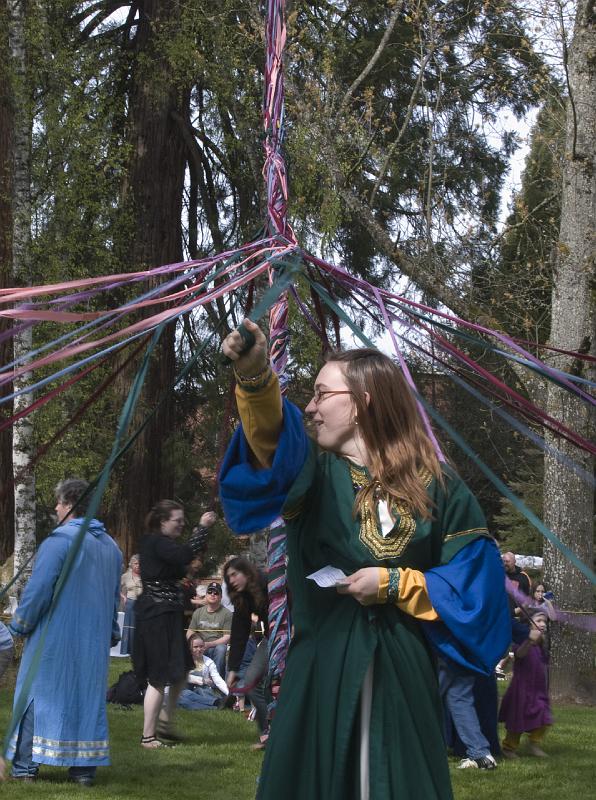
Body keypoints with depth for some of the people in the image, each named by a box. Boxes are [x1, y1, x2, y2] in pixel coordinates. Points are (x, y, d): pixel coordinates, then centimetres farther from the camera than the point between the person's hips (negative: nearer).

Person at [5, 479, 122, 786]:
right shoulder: (110, 545, 11)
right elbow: (115, 596, 18)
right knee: (89, 697, 10)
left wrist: (21, 623, -3)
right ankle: (84, 767, 8)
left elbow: (39, 588, -16)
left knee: (37, 693, 3)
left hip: (55, 637, -6)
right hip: (94, 641, 6)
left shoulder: (59, 541, -14)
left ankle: (25, 765, 3)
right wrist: (111, 632, 26)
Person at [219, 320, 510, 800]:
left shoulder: (437, 486, 1)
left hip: (401, 670, -1)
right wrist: (255, 376, -41)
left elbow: (473, 580, 0)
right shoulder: (312, 470, 3)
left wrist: (395, 584, -11)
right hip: (322, 666, 1)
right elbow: (271, 438, -21)